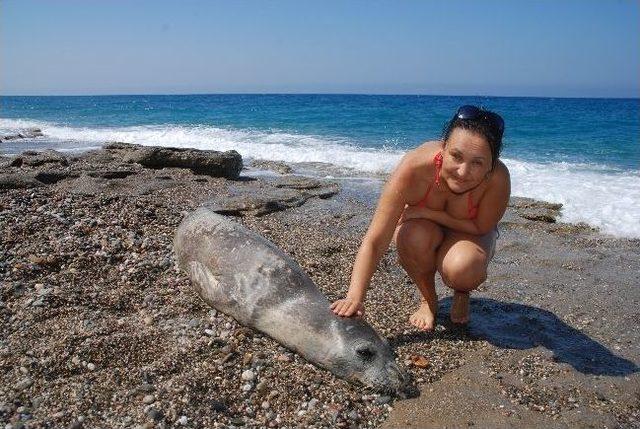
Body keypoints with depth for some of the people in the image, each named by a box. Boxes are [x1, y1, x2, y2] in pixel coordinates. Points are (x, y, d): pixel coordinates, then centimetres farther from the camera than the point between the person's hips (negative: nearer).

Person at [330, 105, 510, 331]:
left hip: (468, 232, 0)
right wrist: (354, 297, -47)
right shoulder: (414, 168, -38)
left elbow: (480, 227, -18)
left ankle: (461, 294, 7)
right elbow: (374, 242, -37)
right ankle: (428, 299, -3)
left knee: (462, 270, -33)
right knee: (414, 238, -36)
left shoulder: (497, 178, -35)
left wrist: (427, 212, -30)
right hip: (421, 228, 0)